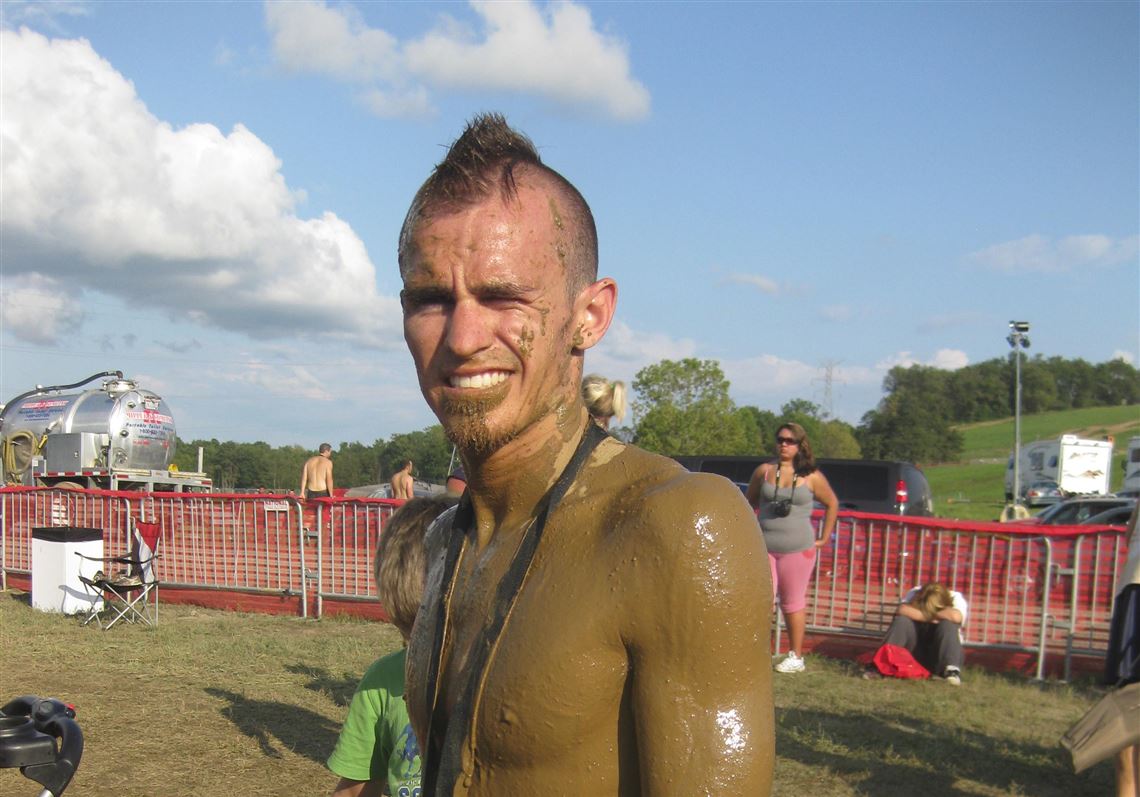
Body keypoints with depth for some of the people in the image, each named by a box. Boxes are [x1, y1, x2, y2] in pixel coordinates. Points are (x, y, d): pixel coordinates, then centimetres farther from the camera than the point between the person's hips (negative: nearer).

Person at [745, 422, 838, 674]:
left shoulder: (812, 477, 1)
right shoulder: (763, 471, 4)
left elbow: (832, 504, 12)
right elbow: (748, 503, 15)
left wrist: (824, 538, 9)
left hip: (798, 549, -1)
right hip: (764, 547, 1)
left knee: (793, 603, 6)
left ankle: (796, 657, 16)